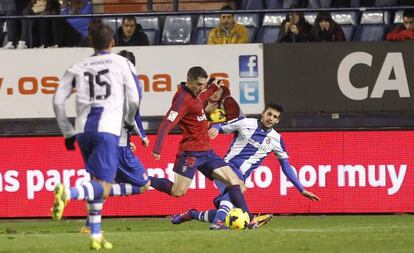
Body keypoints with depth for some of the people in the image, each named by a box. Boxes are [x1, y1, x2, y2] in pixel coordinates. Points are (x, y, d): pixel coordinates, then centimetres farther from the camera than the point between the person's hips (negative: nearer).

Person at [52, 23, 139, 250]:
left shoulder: (78, 68, 15)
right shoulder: (121, 63, 8)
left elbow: (58, 101, 9)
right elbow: (133, 99, 5)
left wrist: (68, 132, 17)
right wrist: (129, 121, 26)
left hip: (83, 130, 4)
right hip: (107, 129, -4)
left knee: (96, 182, 19)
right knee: (103, 188, -10)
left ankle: (95, 235, 14)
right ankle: (68, 193, -37)